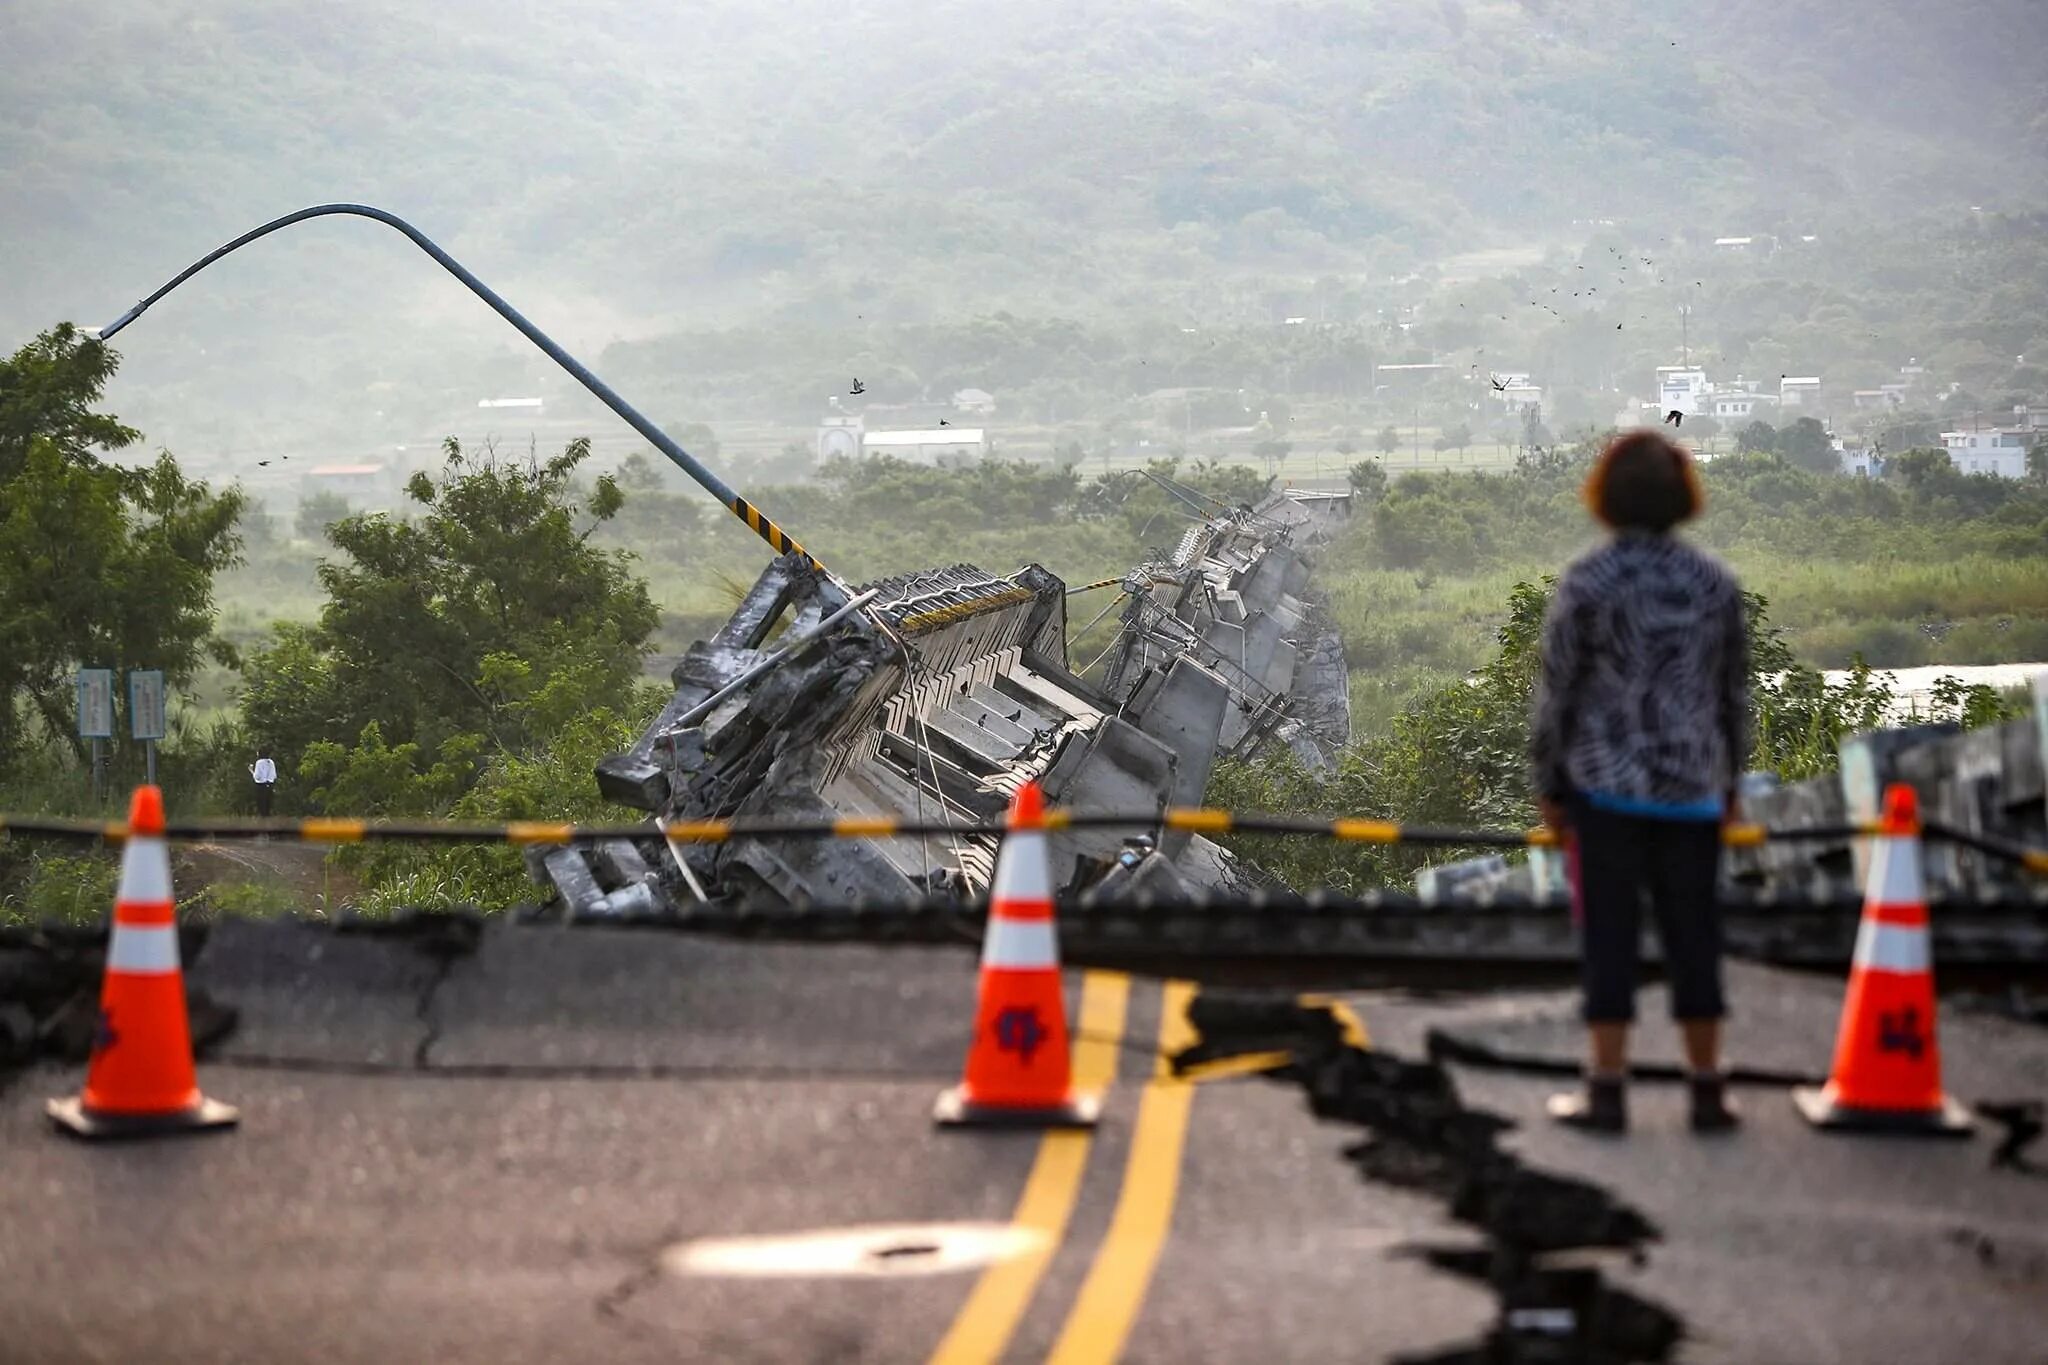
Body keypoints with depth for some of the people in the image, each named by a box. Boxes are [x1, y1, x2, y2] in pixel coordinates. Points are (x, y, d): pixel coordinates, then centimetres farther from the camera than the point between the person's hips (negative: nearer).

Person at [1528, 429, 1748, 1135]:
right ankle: (1708, 1093, 13)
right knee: (1693, 936, 9)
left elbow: (1556, 691, -6)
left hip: (1605, 785, -3)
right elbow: (1734, 693, 7)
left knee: (1609, 935, 3)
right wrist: (1729, 782, 18)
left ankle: (1607, 1091, 5)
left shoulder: (1587, 581, -9)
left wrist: (1545, 784, 3)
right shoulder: (1716, 583, 1)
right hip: (1692, 787, 3)